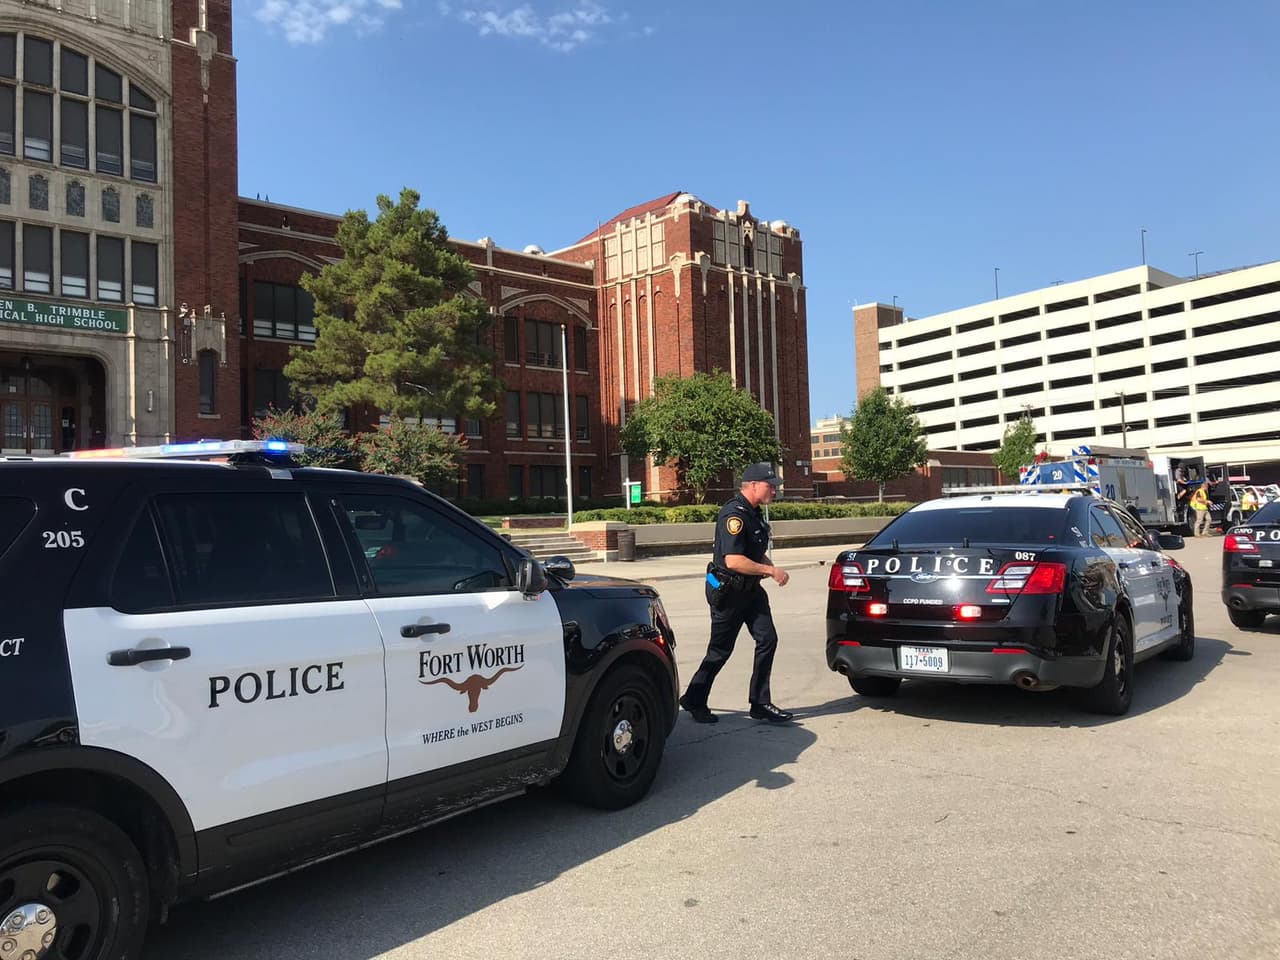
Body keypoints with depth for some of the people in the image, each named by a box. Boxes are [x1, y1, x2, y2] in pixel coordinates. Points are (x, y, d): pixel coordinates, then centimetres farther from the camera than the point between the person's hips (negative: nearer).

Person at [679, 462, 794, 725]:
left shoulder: (754, 512, 10)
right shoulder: (734, 514, -22)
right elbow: (733, 561, -29)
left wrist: (771, 568, 2)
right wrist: (771, 570, -22)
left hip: (750, 589, 9)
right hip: (727, 591, -9)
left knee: (767, 639, 0)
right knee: (720, 651, 3)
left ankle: (760, 703, 9)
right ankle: (694, 701, 21)